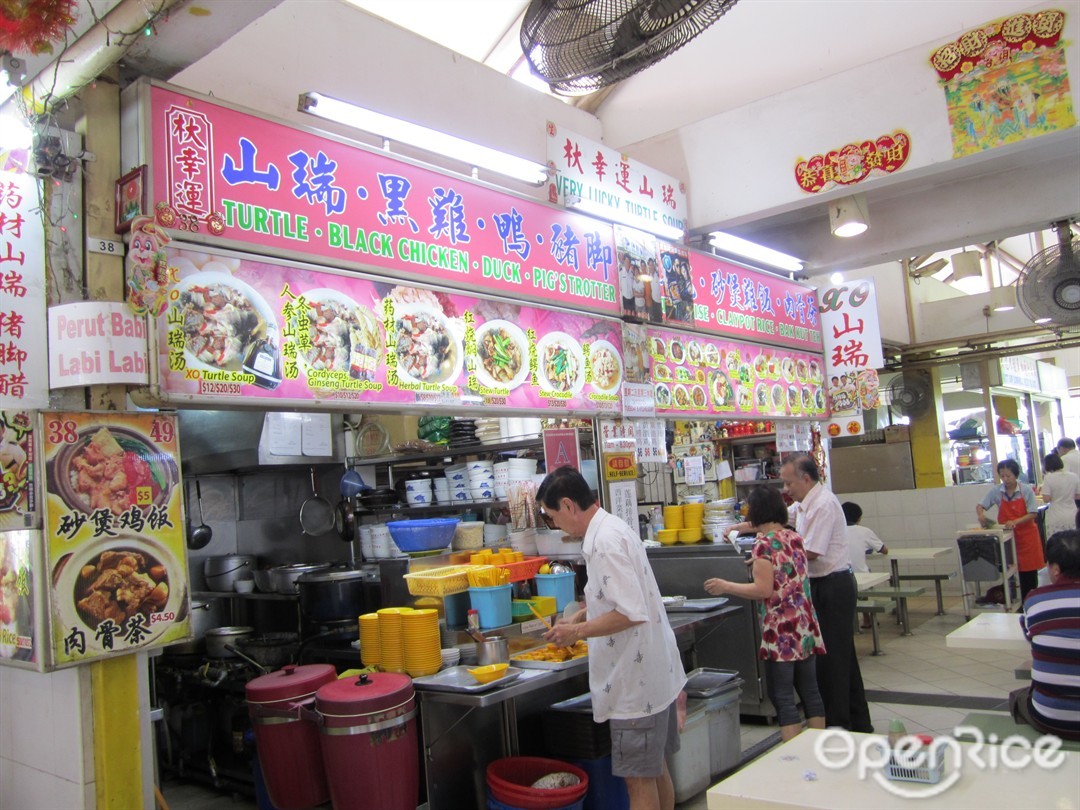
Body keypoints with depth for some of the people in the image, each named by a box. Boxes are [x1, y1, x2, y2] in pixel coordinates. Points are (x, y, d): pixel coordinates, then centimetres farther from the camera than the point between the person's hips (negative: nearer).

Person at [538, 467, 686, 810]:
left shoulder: (605, 542, -22)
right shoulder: (613, 528, 9)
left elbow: (631, 613, -27)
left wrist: (577, 631, -17)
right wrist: (583, 616, 16)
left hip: (636, 680, -10)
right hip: (653, 671, 10)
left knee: (639, 780, 3)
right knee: (655, 769, 21)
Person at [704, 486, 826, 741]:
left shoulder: (764, 543, -14)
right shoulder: (794, 537, 8)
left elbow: (764, 589, -19)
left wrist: (726, 586, -9)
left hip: (780, 629, -8)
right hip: (805, 625, 8)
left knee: (782, 696, -1)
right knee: (809, 690, 14)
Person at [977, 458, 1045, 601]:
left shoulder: (1026, 490, -7)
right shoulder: (996, 492, -2)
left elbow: (1033, 514, -9)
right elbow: (980, 506, 4)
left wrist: (1015, 522, -23)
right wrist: (981, 515, -18)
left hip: (1026, 535, -2)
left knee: (1030, 572, 2)